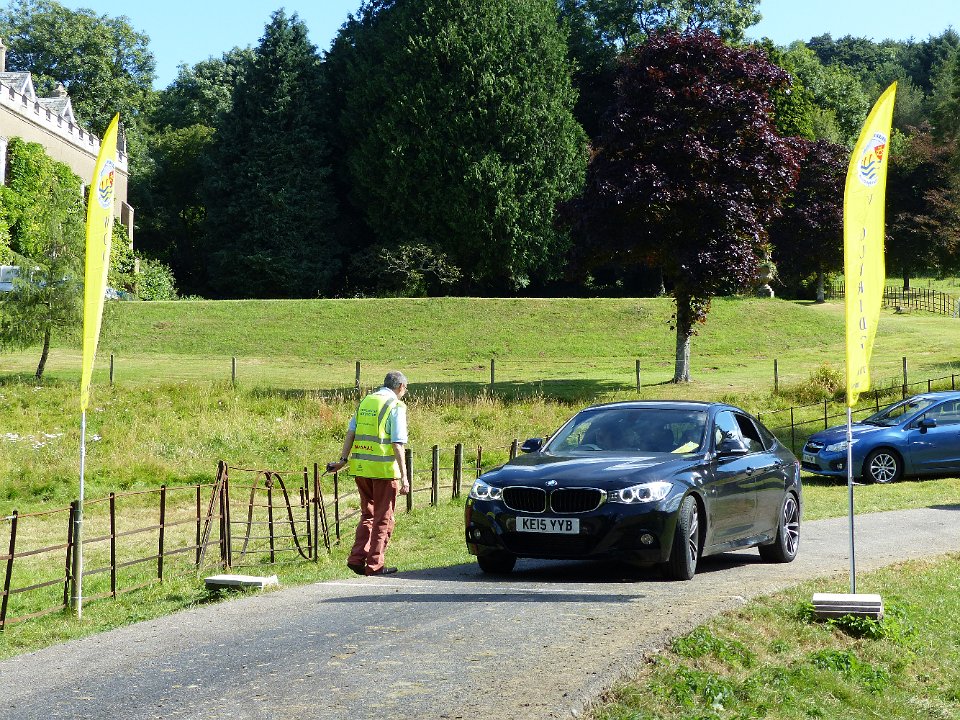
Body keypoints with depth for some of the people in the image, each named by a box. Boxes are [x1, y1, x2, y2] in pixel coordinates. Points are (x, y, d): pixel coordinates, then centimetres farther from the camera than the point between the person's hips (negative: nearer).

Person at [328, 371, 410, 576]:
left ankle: (357, 558, 12)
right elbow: (397, 444, -13)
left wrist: (343, 459, 13)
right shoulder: (396, 406, -7)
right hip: (384, 469, -6)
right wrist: (404, 476, -12)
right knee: (383, 519, 6)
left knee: (368, 515, 19)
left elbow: (350, 433, 9)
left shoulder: (365, 401, 12)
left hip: (360, 467, 6)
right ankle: (374, 564, 7)